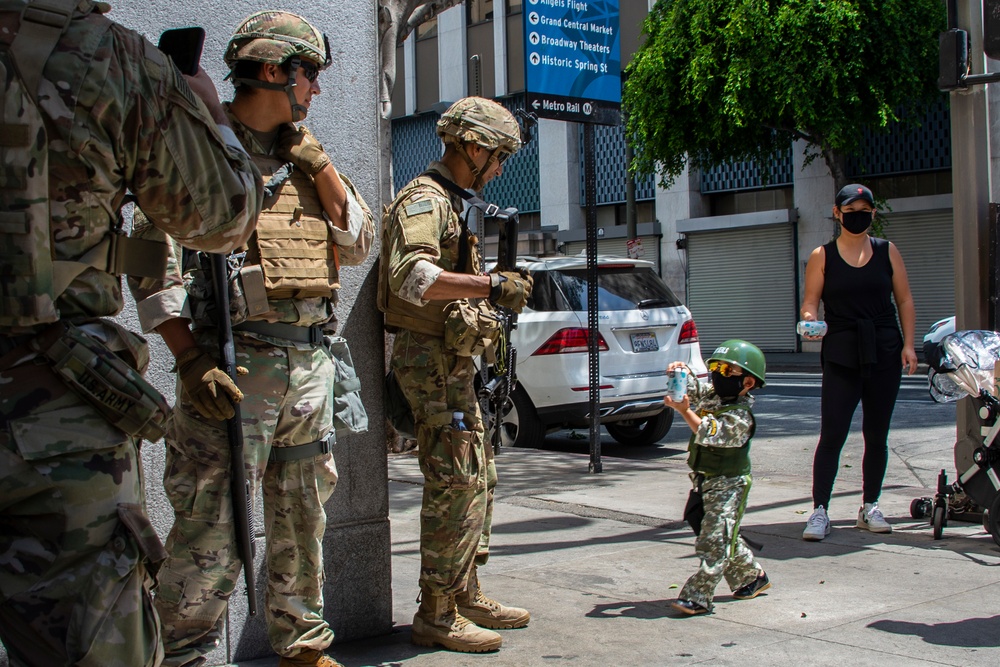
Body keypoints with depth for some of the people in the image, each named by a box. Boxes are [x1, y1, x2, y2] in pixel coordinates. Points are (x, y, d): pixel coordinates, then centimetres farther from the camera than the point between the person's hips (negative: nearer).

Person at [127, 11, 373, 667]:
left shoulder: (303, 156, 17)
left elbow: (360, 243, 14)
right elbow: (154, 265, -10)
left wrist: (320, 167, 3)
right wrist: (192, 360, -18)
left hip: (310, 362, 7)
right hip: (235, 362, -7)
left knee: (303, 518, 15)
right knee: (214, 527, -9)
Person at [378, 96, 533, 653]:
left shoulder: (448, 204, 21)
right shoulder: (424, 200, -13)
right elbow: (411, 276, -31)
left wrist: (499, 286, 10)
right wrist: (491, 286, -31)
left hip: (452, 362, 11)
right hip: (432, 361, -11)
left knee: (478, 478, 15)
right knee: (455, 485, -9)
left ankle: (466, 596, 25)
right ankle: (437, 616, -1)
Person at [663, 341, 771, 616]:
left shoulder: (740, 415, -20)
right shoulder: (711, 395, 4)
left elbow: (710, 434, -29)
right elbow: (692, 386, 8)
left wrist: (685, 411, -35)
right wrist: (681, 371, -14)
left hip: (728, 485, -9)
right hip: (705, 480, 9)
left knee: (715, 541, -10)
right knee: (726, 537, 20)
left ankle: (697, 597, -11)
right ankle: (752, 576, 37)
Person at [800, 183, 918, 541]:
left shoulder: (887, 251, 8)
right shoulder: (822, 256, 3)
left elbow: (904, 300, 9)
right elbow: (810, 302, 0)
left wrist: (908, 344, -1)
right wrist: (810, 321, -22)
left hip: (885, 354, 2)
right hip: (841, 355, -2)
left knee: (877, 435, 9)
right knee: (831, 435, -8)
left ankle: (870, 507, 21)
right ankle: (820, 511, -5)